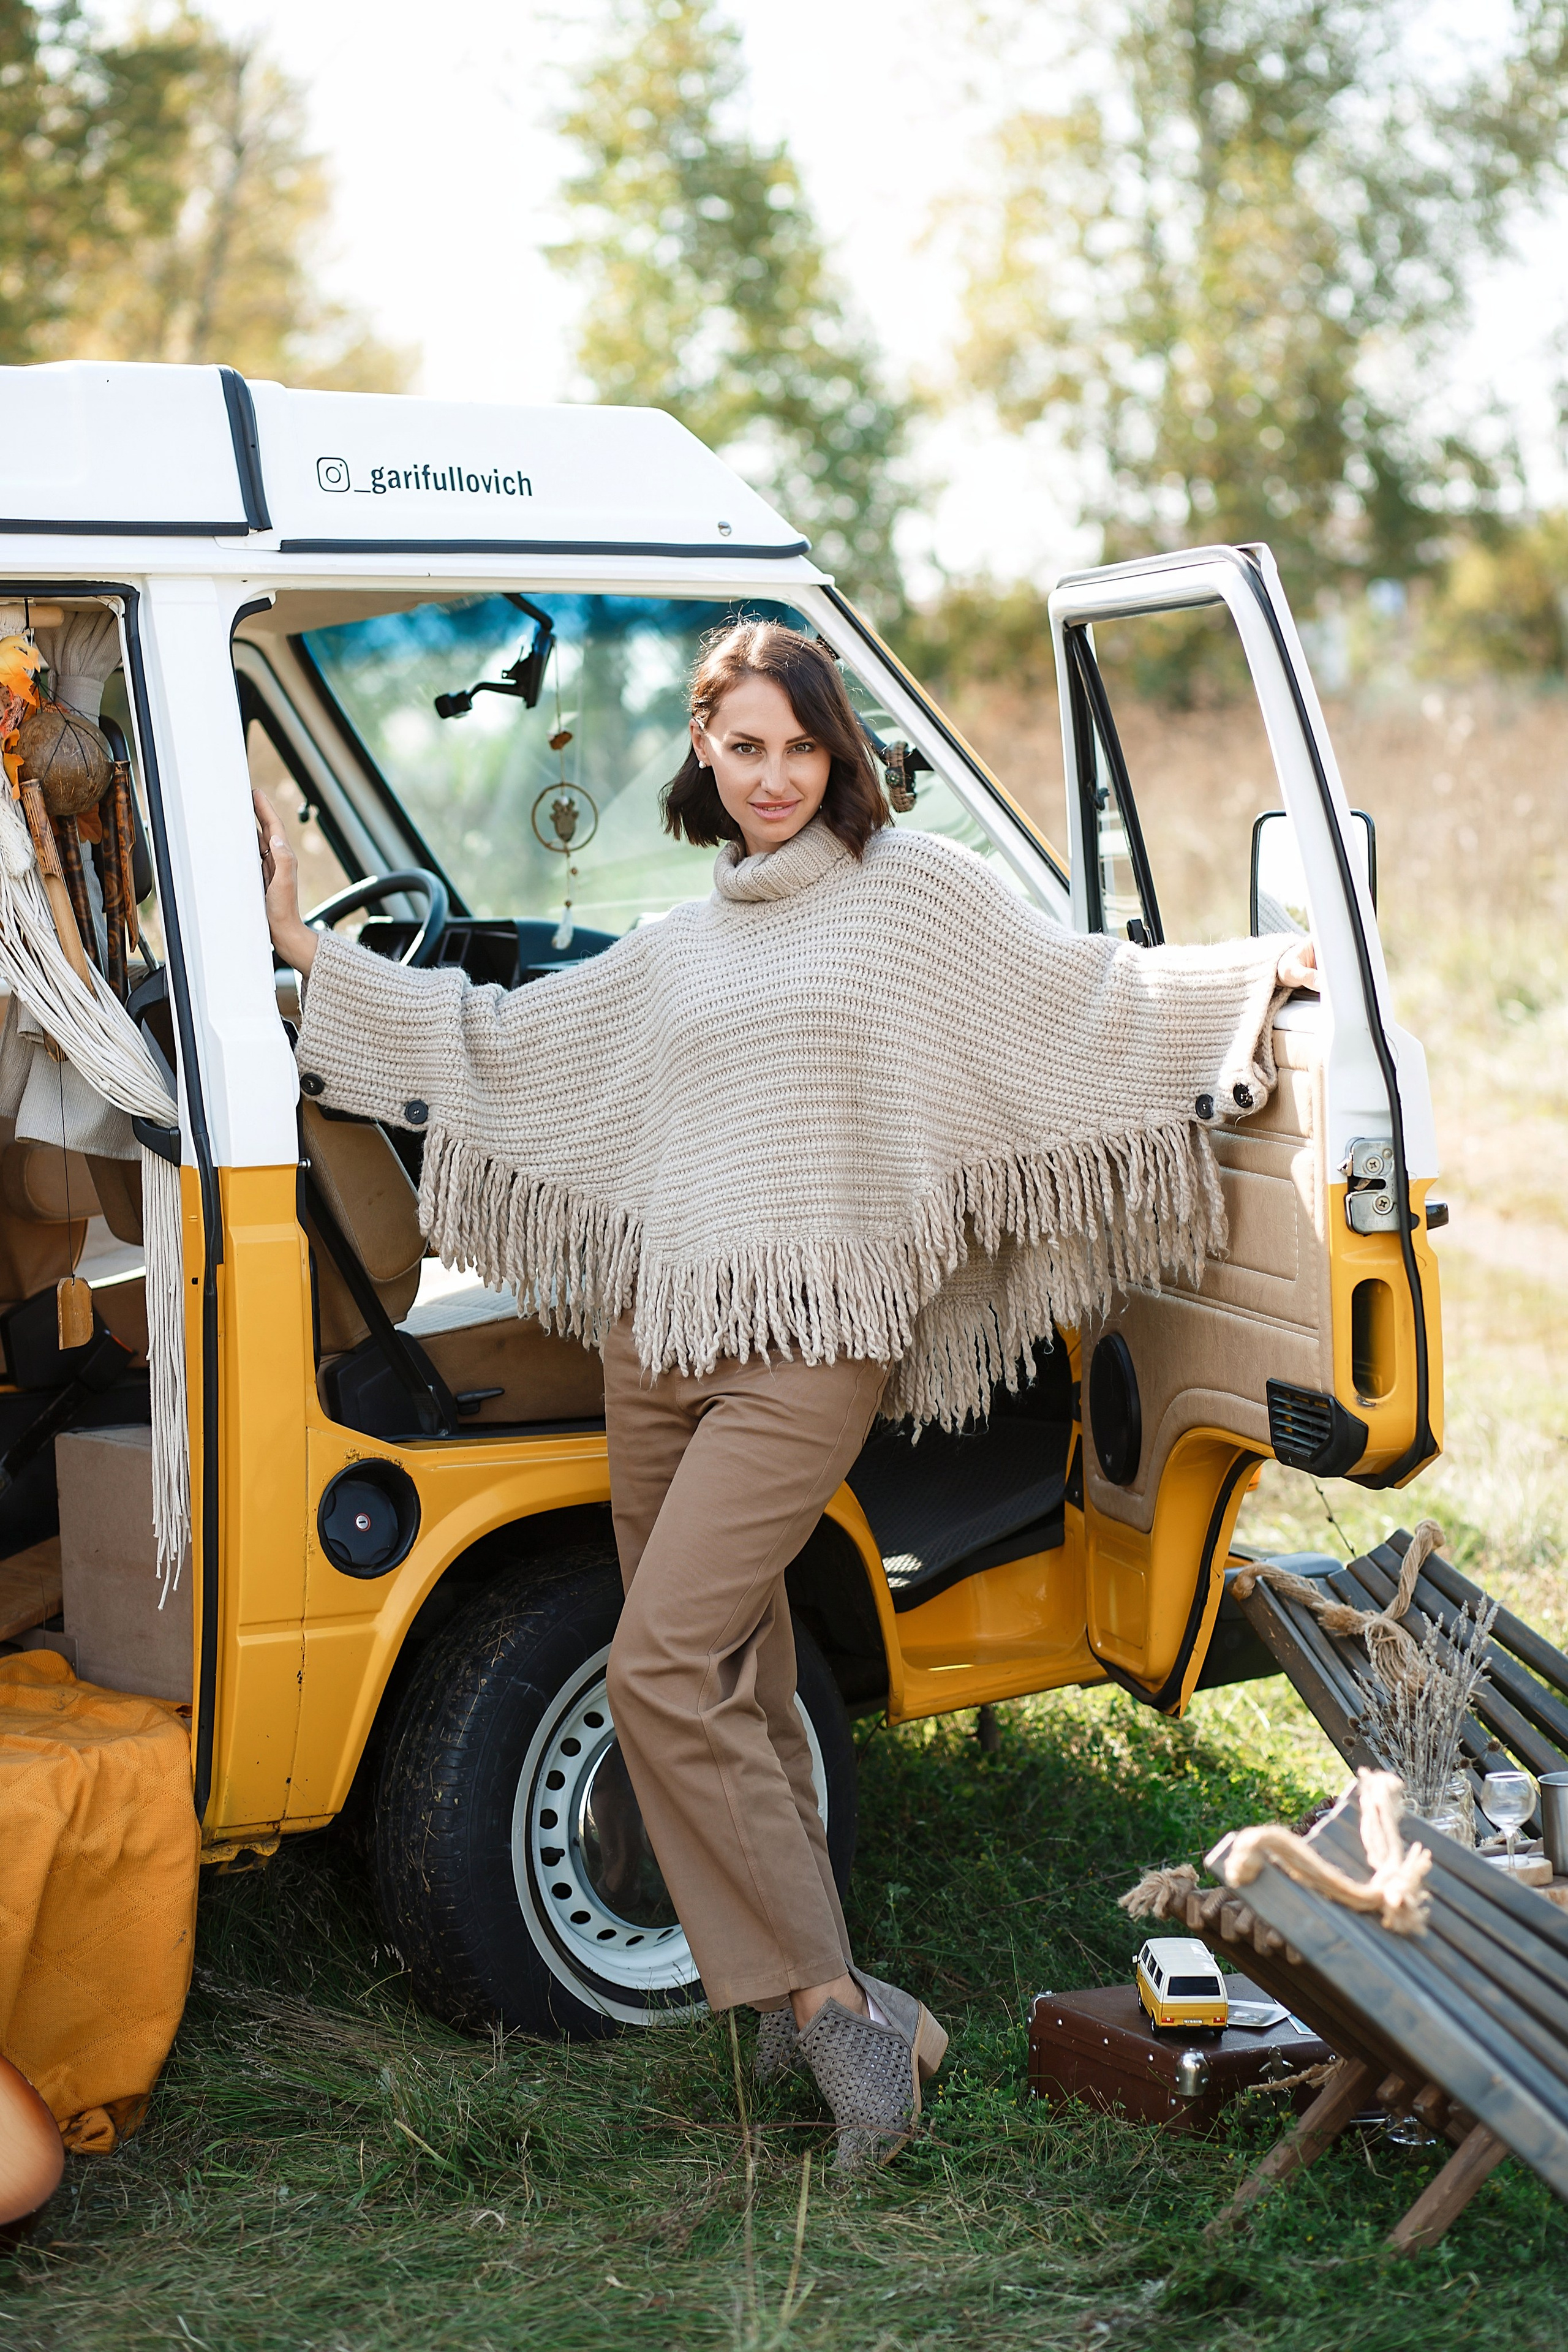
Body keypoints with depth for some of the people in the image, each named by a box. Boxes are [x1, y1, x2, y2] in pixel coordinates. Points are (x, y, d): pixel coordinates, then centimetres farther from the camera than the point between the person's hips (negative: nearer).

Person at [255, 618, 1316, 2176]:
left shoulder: (915, 892, 6)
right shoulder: (675, 951, 19)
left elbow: (1091, 996, 8)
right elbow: (494, 1040, 22)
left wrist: (1258, 979, -1)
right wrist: (311, 952, 20)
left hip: (812, 1348, -6)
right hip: (662, 1338, 6)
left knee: (660, 1670, -17)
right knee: (734, 1685, 7)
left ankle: (827, 2001, -9)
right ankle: (810, 1996, 18)